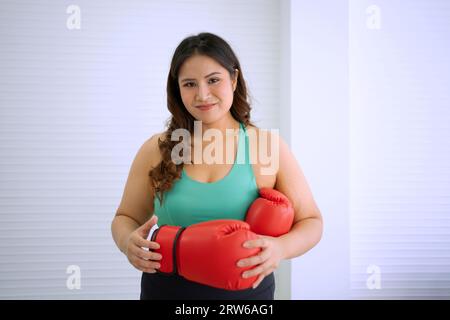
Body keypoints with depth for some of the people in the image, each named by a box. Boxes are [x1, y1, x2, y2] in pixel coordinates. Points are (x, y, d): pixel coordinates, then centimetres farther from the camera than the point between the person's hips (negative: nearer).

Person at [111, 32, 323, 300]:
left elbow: (311, 221, -4)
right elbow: (125, 218, 6)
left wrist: (280, 248, -25)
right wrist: (128, 242, -17)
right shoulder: (156, 149, -5)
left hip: (246, 290, -1)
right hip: (165, 290, 1)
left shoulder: (268, 146, -9)